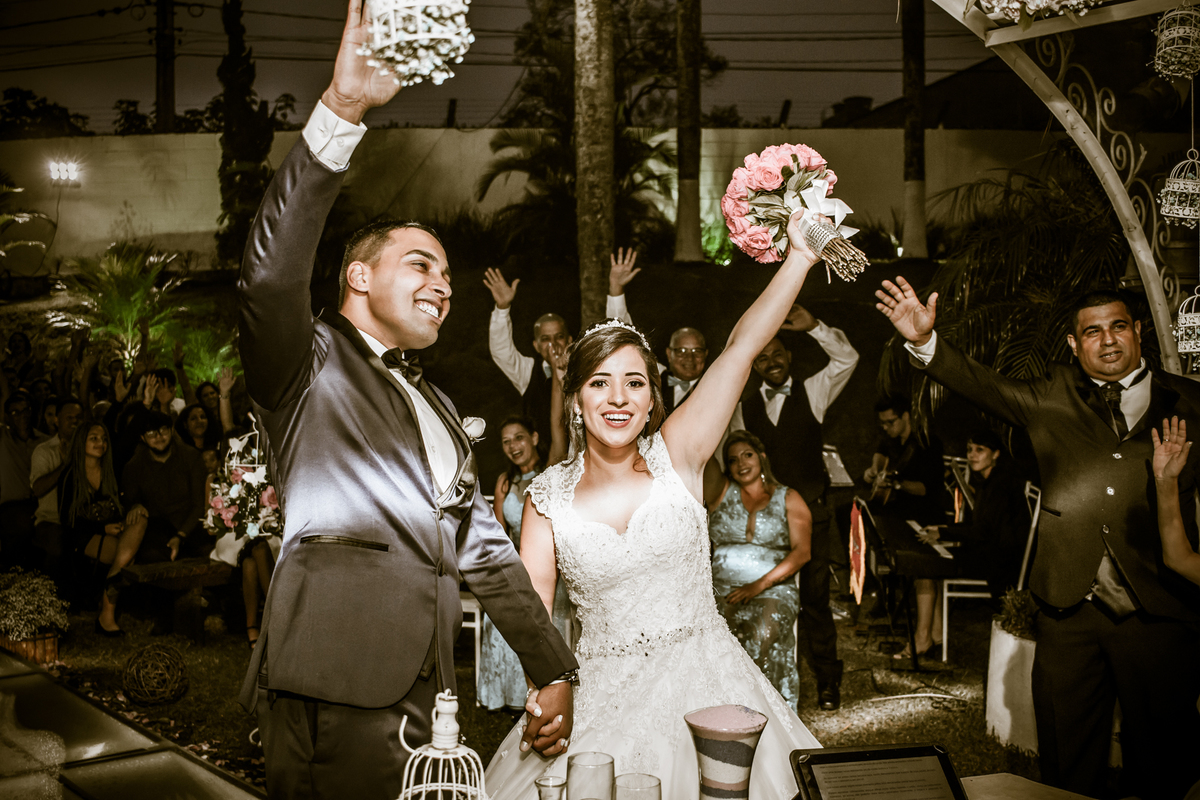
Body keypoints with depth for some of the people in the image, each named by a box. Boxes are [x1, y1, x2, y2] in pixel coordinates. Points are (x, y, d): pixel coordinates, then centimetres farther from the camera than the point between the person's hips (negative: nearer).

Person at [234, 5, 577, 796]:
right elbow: (272, 270, -17)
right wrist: (341, 108, -26)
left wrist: (556, 671, 19)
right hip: (336, 683, -6)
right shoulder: (310, 363, 5)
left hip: (425, 689, 6)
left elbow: (486, 549, 25)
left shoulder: (438, 409, 26)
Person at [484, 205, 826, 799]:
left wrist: (800, 256, -16)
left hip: (702, 686, 0)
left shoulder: (676, 456, -3)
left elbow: (742, 346, -11)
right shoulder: (549, 495, 0)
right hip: (601, 698, 1)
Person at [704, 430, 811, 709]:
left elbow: (802, 552, 0)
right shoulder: (721, 492, 17)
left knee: (762, 635, -34)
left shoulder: (788, 499, 12)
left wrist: (759, 584, -12)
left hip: (774, 590, -1)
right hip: (721, 589, 1)